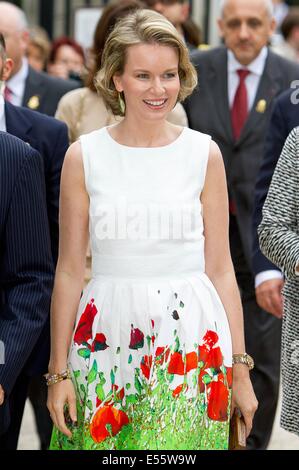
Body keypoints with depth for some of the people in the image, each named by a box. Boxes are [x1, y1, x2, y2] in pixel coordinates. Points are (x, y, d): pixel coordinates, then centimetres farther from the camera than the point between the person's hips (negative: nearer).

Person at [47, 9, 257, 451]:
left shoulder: (203, 154, 1)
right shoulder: (84, 156, 0)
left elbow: (221, 270, 4)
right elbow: (69, 270, 4)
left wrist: (240, 368, 2)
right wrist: (58, 372, 3)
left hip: (191, 333, 0)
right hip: (106, 337, 0)